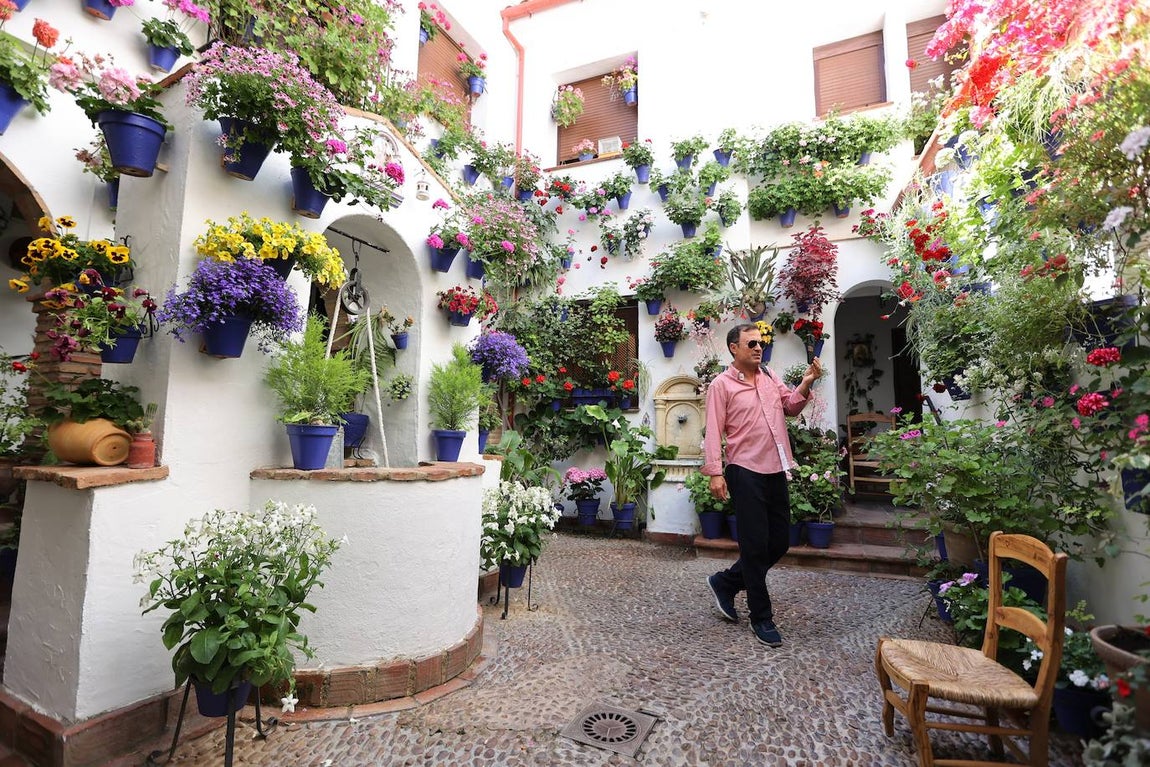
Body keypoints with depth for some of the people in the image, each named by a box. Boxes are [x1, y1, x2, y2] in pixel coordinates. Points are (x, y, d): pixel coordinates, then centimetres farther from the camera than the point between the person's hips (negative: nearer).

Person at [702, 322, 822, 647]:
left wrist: (806, 383, -3)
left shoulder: (770, 376, 12)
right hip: (745, 472, -7)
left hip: (775, 470, 7)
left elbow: (791, 406, 15)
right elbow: (714, 432, -10)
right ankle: (761, 617, 19)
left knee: (780, 542, 13)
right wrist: (715, 472, -17)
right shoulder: (722, 385, -7)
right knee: (756, 544, 2)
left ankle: (725, 582, 31)